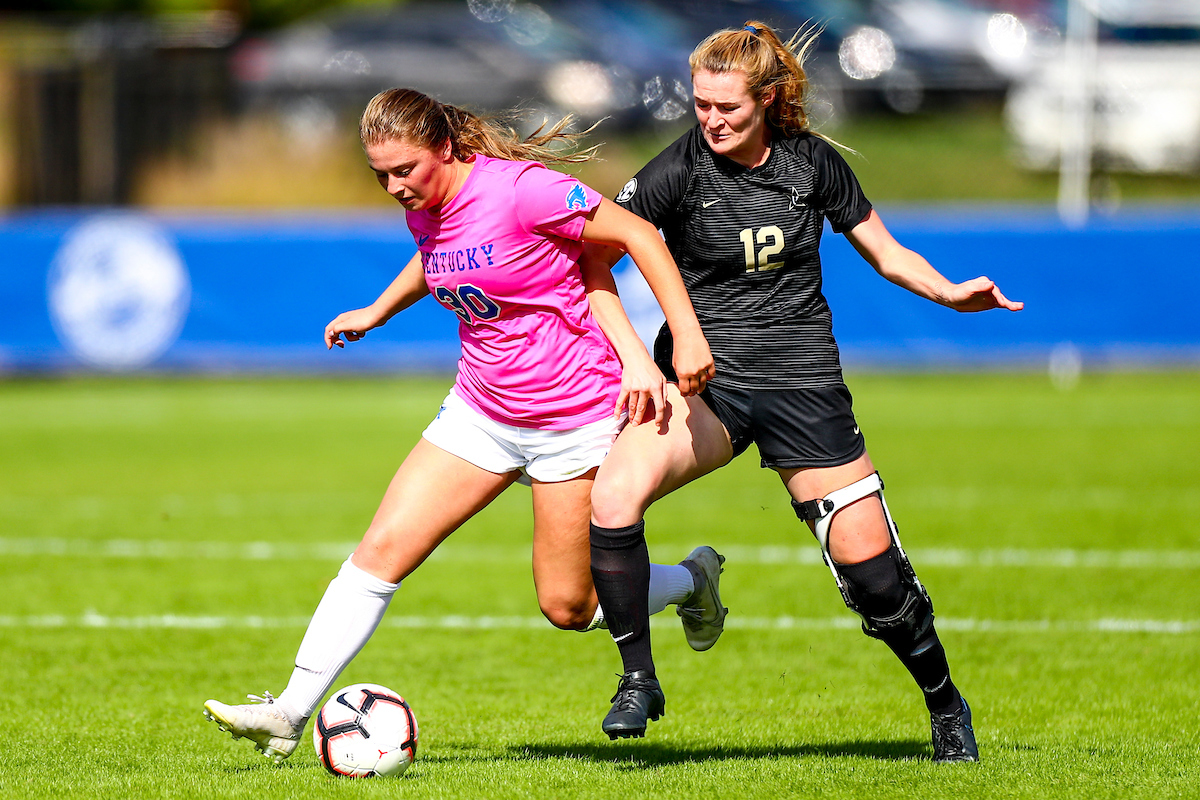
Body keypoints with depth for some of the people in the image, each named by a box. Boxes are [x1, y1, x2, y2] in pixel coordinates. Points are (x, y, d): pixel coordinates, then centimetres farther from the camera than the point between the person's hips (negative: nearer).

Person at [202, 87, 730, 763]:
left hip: (572, 419, -6)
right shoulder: (425, 212, 0)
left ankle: (693, 579, 29)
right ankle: (291, 714, -5)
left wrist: (687, 334, -21)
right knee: (382, 548, -7)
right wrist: (374, 314, 28)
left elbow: (637, 234, -18)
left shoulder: (520, 190, -23)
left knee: (568, 608, 1)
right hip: (482, 410, 6)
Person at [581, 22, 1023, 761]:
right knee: (613, 494, -27)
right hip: (703, 379, -1)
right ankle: (639, 680, -11)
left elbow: (884, 251, 11)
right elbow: (593, 263, -9)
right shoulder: (678, 172, -7)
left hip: (803, 380, 1)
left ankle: (945, 703, 21)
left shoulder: (813, 164, 0)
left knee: (868, 561, -4)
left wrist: (949, 292, -8)